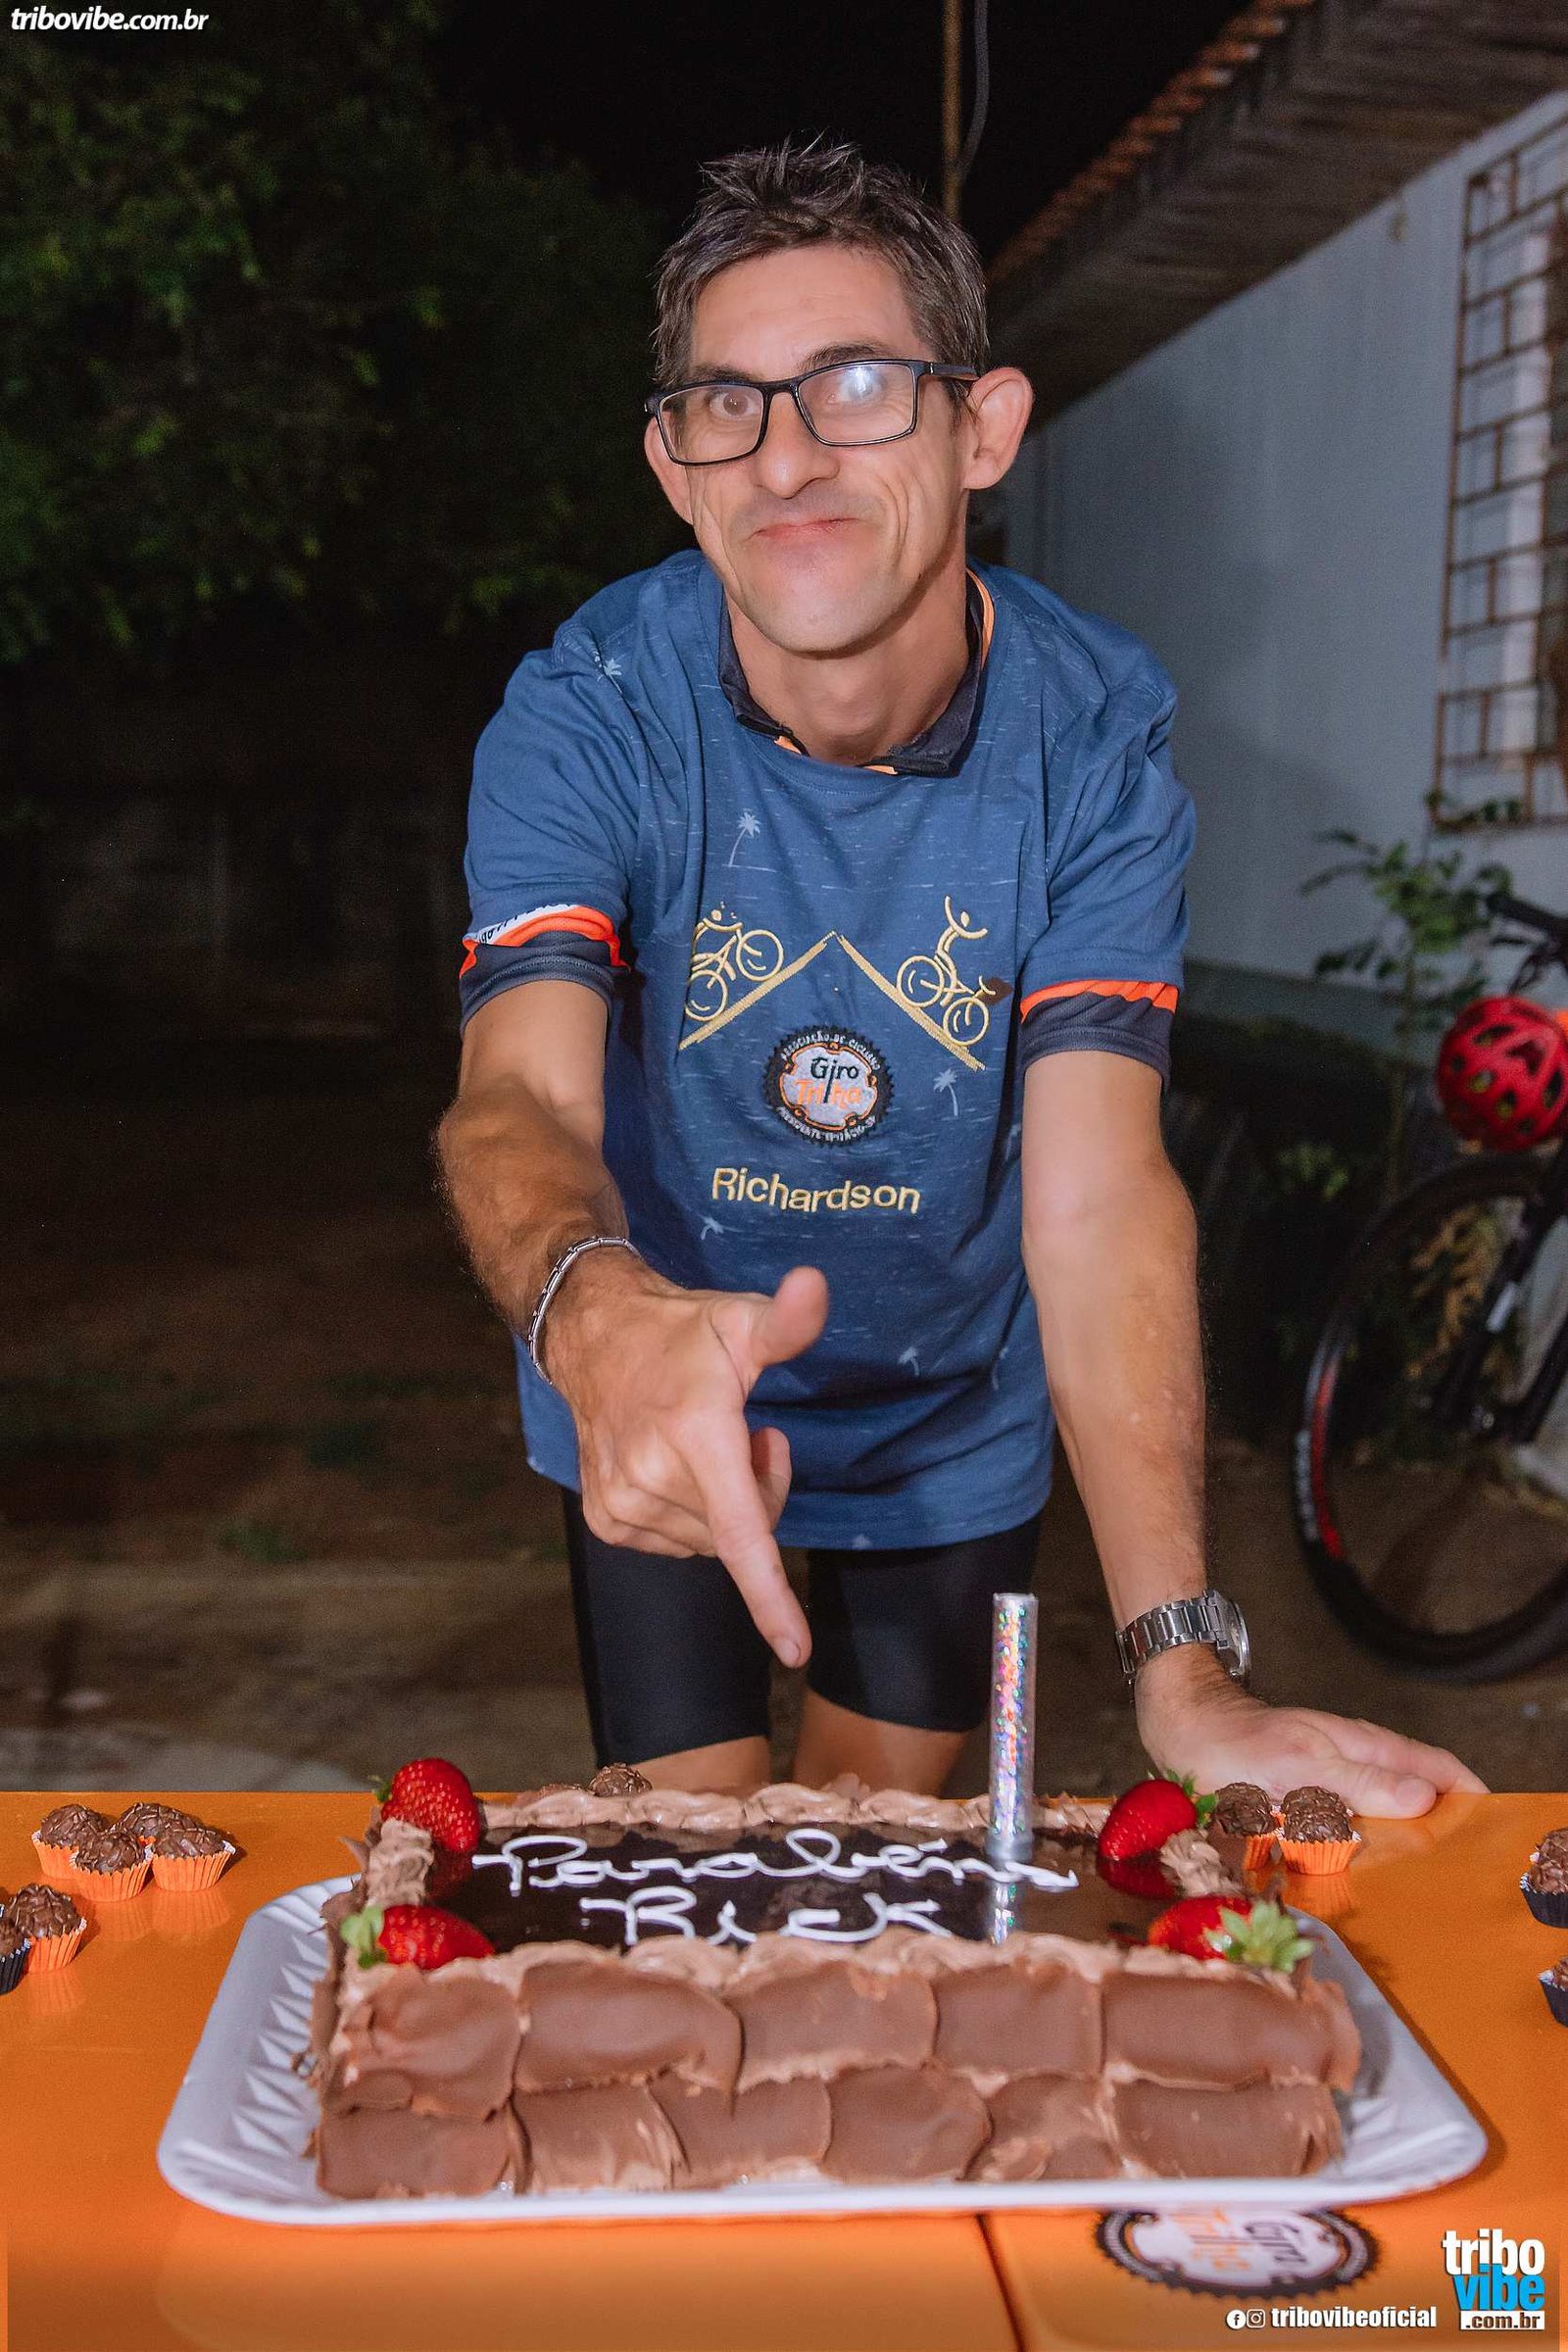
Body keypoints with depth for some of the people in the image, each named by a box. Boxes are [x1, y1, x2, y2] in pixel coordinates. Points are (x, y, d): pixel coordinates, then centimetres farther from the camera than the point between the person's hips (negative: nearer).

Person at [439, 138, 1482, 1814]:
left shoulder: (1096, 733, -20)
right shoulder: (583, 717, -23)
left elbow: (1098, 1189, -28)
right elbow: (522, 1094, -36)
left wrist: (1183, 1671, -38)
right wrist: (602, 1316, -62)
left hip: (955, 1410, 2)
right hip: (652, 1414, -1)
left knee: (888, 1834, 20)